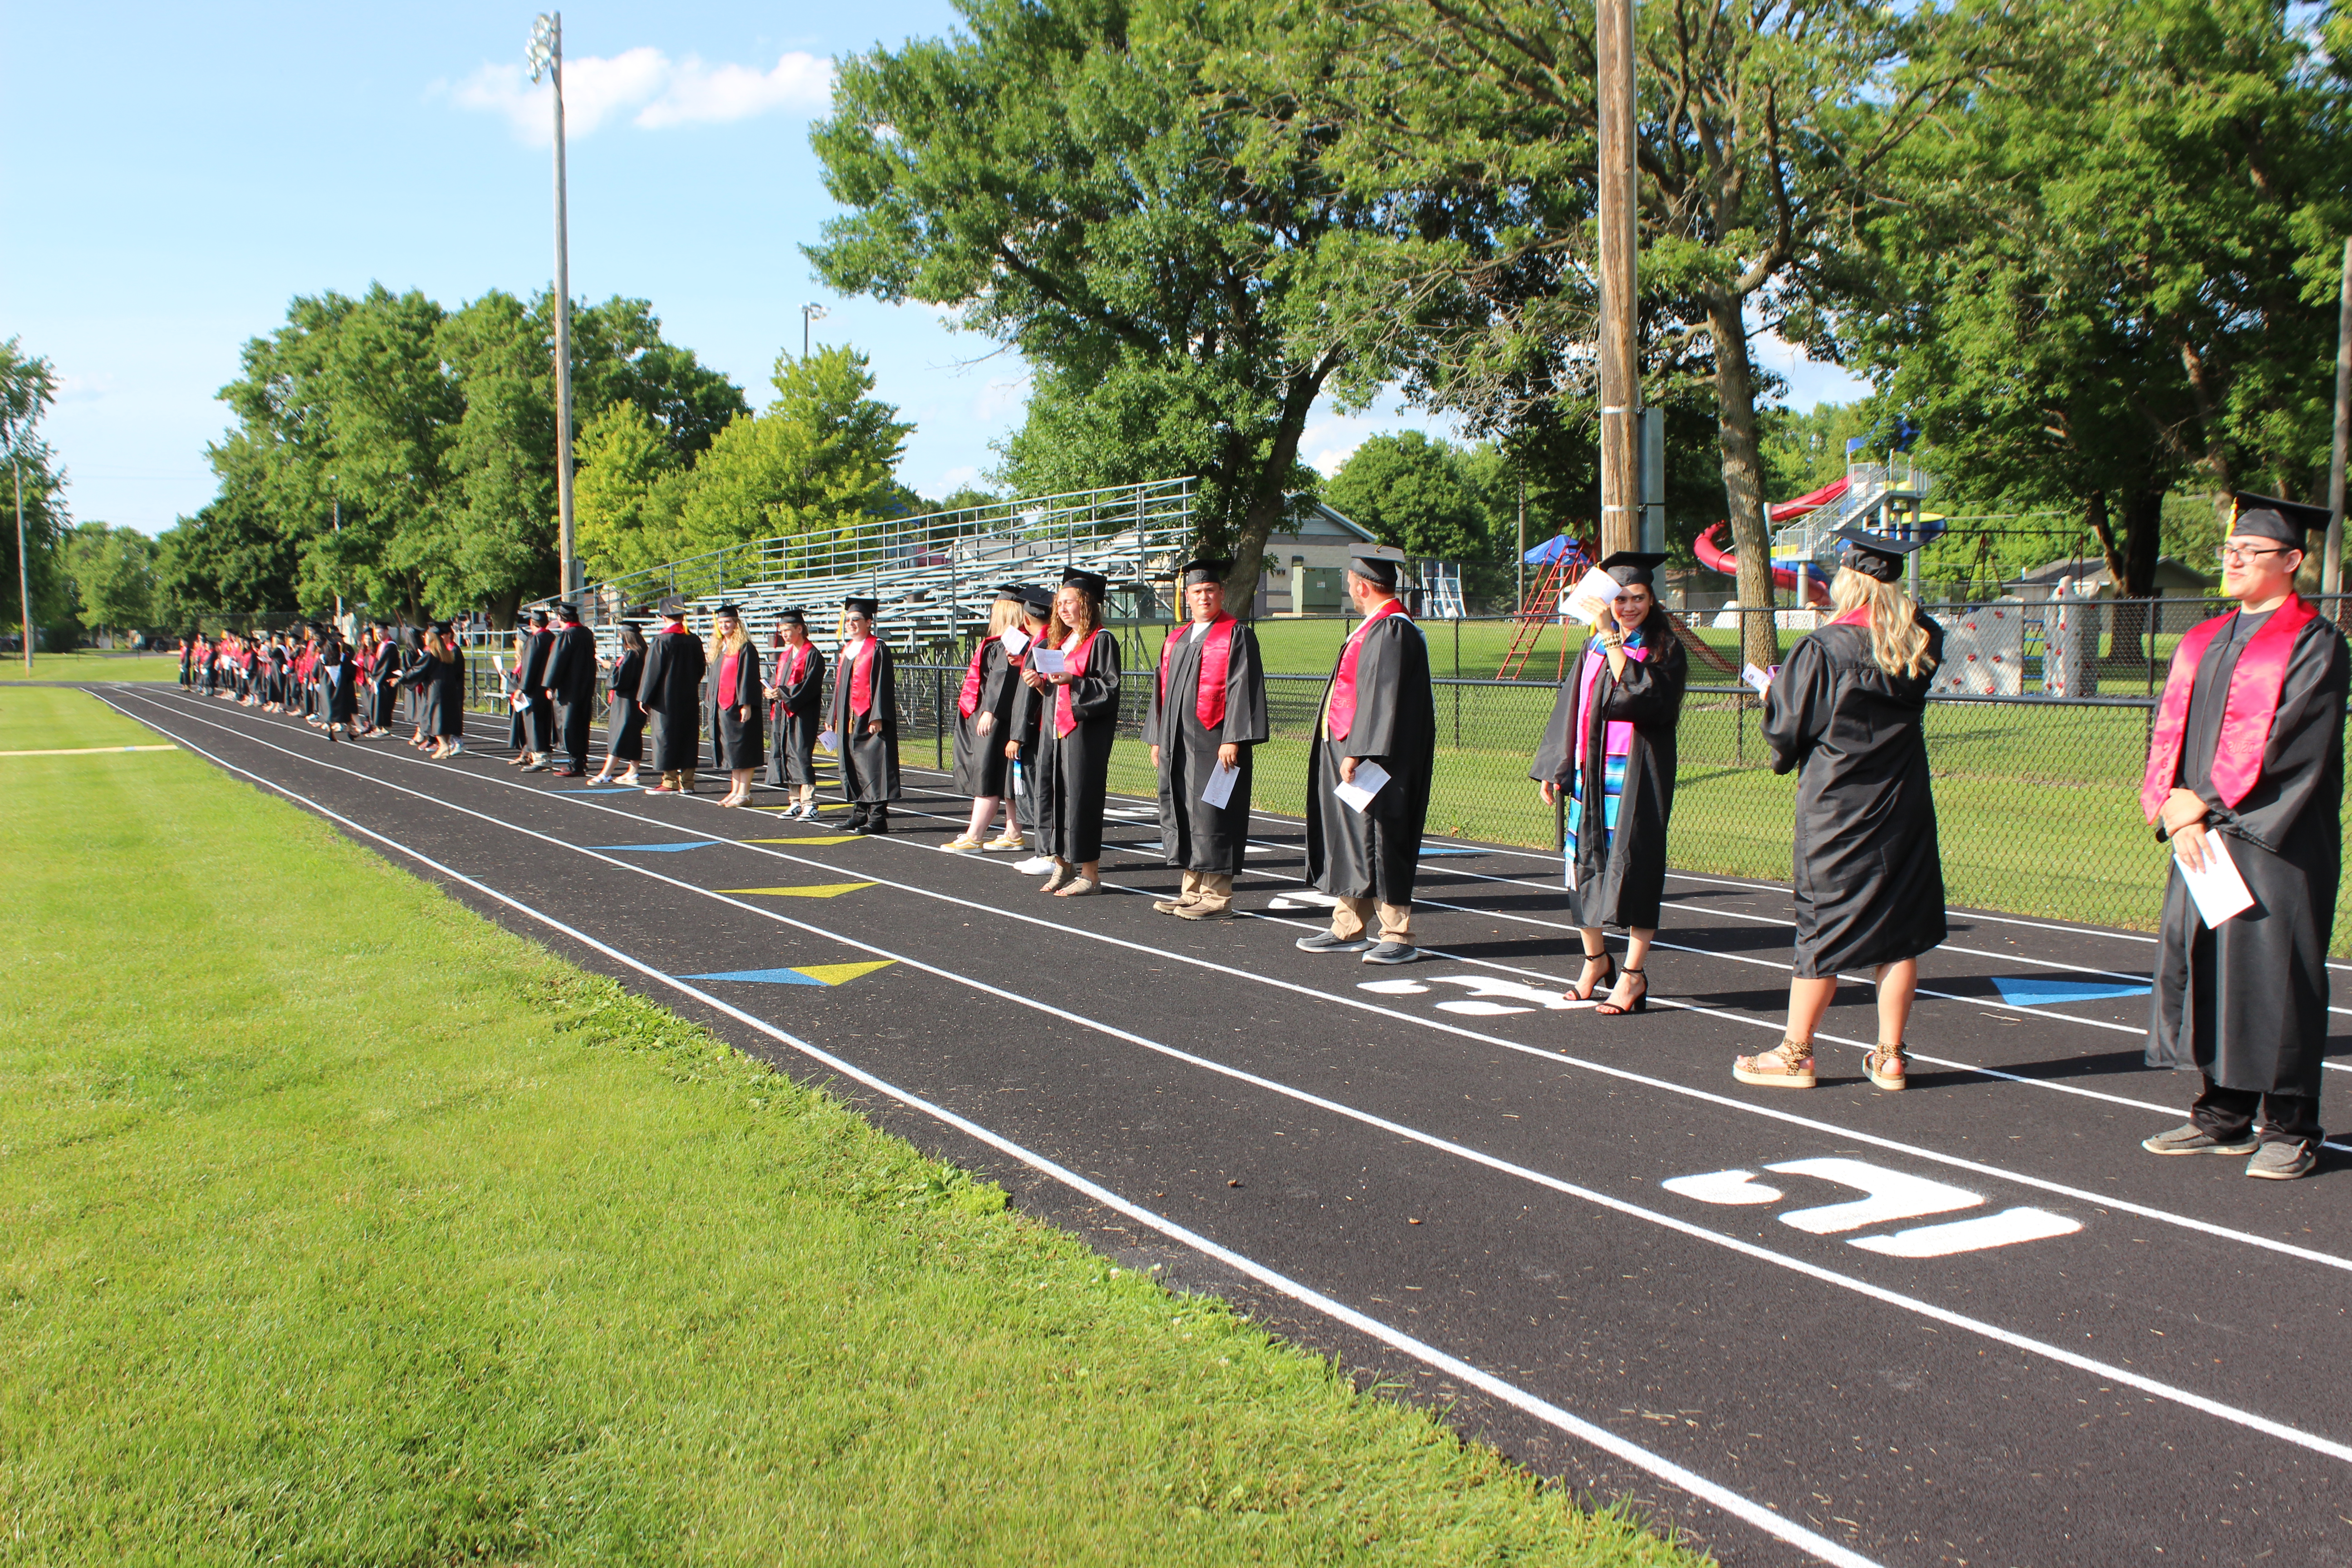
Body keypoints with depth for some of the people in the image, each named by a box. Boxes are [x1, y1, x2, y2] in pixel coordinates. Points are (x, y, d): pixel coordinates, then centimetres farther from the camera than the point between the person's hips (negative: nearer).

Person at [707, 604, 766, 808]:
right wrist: (713, 705, 17)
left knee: (742, 750, -5)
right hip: (722, 706, 8)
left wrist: (745, 705, -19)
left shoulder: (745, 648, -8)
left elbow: (748, 678, -14)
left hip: (739, 706, -8)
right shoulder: (719, 649, 16)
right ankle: (735, 791, 14)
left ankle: (744, 793, -2)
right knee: (730, 750, 10)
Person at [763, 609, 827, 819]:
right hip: (784, 712, 9)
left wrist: (783, 693, -19)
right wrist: (773, 692, -1)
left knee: (801, 755, -12)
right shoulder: (785, 655, 17)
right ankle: (796, 802, 13)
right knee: (786, 754, 7)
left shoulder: (812, 655, -9)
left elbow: (809, 686, -16)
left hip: (803, 713, -9)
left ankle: (810, 805, -12)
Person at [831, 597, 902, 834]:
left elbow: (882, 684, -13)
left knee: (872, 766, -8)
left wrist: (877, 717, -20)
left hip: (869, 718, -8)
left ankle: (877, 818, -7)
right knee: (853, 766, 10)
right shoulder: (847, 650, 17)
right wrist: (836, 717, 17)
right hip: (849, 720, 8)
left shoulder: (877, 648, -7)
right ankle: (860, 814, 17)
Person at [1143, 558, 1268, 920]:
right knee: (1181, 815, 8)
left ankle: (1217, 899, -1)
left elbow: (1242, 688, -10)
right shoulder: (1175, 642, 17)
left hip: (1212, 742, -7)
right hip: (1177, 743, 7)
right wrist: (1157, 739, 14)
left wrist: (1233, 739, -18)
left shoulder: (1237, 636, -3)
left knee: (1209, 816, -6)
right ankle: (1193, 893, 16)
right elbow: (1163, 690, 20)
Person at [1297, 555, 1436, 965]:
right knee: (1351, 844, 13)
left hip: (1374, 759, -10)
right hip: (1352, 751, 10)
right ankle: (1348, 930, 20)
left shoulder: (1392, 631, -17)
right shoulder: (1378, 627, 14)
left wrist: (1357, 751, -23)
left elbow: (1381, 698, -22)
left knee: (1376, 844, -6)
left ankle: (1398, 938, 1)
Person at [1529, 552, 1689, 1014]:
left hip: (1637, 775, -5)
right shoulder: (1593, 646, 11)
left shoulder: (1665, 648, -2)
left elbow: (1642, 692, -20)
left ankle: (1633, 976, 1)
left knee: (1633, 865, -6)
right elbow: (1573, 705, 14)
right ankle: (1595, 959, 24)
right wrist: (1555, 768, 9)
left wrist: (1612, 639, -18)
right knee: (1585, 861, 7)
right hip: (1590, 769, 5)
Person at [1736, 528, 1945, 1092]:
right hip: (1905, 808, 4)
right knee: (1899, 924, 9)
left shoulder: (1823, 649, -15)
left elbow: (1784, 726, -8)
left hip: (1837, 809, -4)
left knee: (1825, 924, 4)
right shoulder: (1921, 645, -1)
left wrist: (1771, 693, 13)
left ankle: (1796, 1053, 13)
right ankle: (1890, 1057, 14)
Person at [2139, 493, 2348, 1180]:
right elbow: (2169, 729, 11)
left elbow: (2291, 742, -13)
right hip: (2202, 837, 7)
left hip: (2273, 839, -6)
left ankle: (2289, 1129, 7)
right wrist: (2172, 805, -5)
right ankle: (2223, 1117, 17)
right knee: (2200, 966, 7)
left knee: (2273, 974, -3)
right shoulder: (2202, 642, 15)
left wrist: (2207, 801, -13)